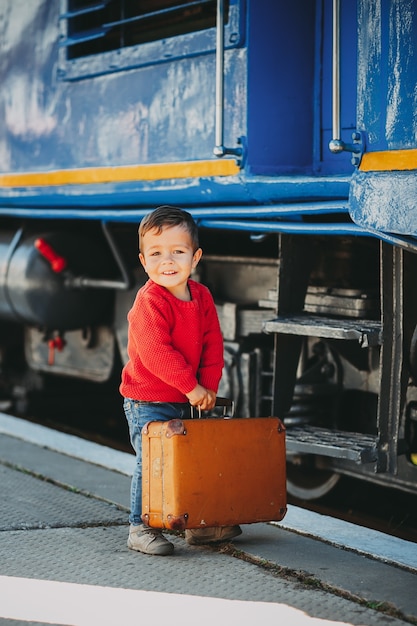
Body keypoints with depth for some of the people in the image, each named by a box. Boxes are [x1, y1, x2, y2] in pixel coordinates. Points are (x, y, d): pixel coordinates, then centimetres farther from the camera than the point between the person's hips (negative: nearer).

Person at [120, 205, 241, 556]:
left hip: (186, 400, 7)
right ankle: (141, 528, 2)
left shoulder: (201, 296, 4)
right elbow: (155, 352, -26)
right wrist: (191, 386, -22)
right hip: (147, 400, -7)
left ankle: (198, 523, 25)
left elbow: (212, 343, 7)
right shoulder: (148, 302, -19)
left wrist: (209, 386, -5)